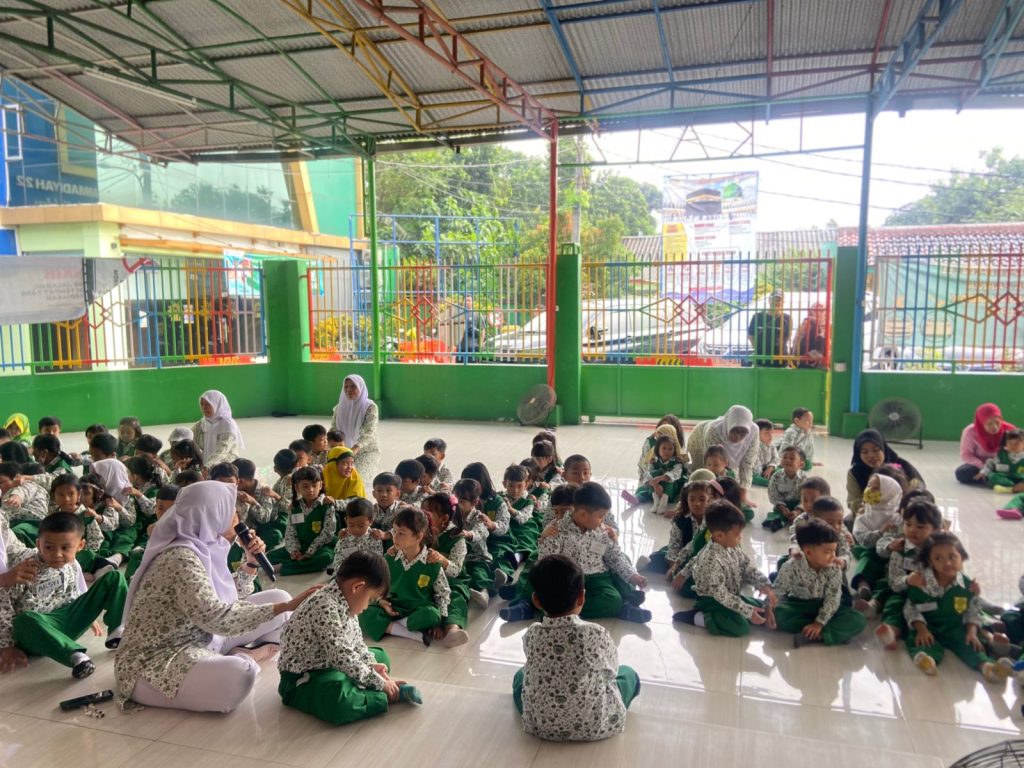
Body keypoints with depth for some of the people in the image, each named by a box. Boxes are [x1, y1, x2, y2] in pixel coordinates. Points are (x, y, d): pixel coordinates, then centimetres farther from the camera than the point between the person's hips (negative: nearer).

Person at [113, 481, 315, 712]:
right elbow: (217, 618, -34)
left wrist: (252, 561, 2)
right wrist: (287, 607, -30)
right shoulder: (181, 558, -25)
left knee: (278, 597, 6)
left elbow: (229, 600, 15)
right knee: (239, 675, -37)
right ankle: (245, 657, -7)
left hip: (200, 640, 9)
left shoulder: (202, 547, 3)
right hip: (155, 662, -9)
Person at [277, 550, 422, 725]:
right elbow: (344, 658, -30)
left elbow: (356, 642, 12)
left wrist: (372, 665, -4)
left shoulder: (344, 602, 1)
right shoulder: (326, 608, -30)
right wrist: (380, 683, -22)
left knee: (380, 656, 15)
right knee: (340, 703, -37)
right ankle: (387, 696, -17)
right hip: (302, 678, -10)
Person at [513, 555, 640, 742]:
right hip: (596, 725, -2)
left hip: (541, 724, 2)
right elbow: (612, 671, -1)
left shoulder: (531, 635, -13)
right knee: (629, 674, 21)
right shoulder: (597, 634, -19)